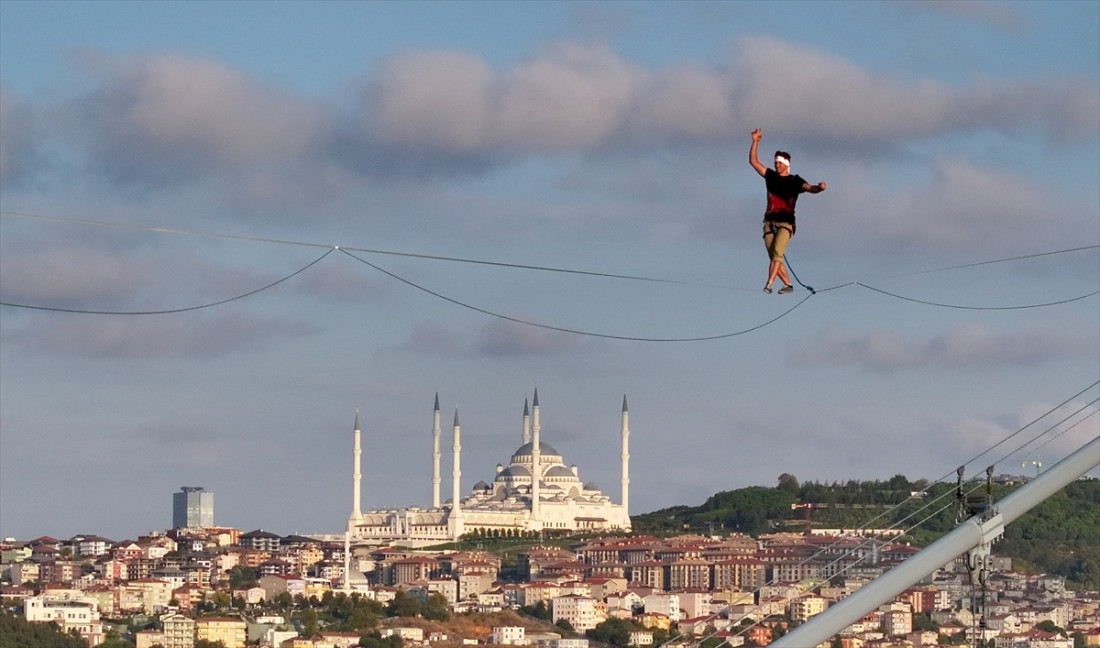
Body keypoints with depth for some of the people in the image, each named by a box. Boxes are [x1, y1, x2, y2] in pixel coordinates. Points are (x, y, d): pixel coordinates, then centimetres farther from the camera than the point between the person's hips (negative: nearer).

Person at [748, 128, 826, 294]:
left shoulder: (795, 181, 3)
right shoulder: (771, 176, 13)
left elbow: (810, 188, -12)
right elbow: (753, 161, 13)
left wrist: (819, 188, -35)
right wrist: (755, 142, 4)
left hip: (786, 222, -5)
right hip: (769, 222, 5)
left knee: (777, 252, -23)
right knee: (774, 257, 2)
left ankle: (769, 284, -31)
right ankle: (788, 285, 12)